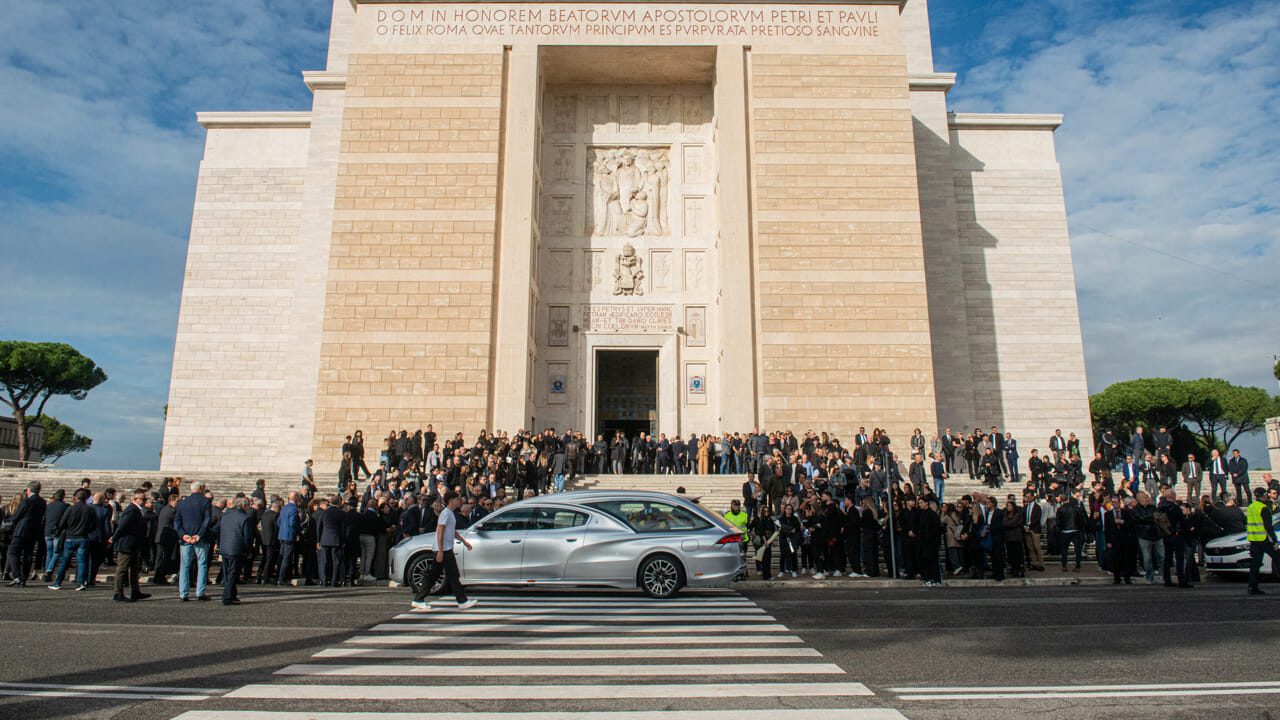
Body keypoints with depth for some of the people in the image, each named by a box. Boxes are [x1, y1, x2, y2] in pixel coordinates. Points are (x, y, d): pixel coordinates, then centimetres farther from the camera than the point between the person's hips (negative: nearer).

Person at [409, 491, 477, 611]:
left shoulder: (451, 513, 17)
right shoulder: (446, 513, -13)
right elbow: (440, 532, -18)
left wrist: (464, 541, 27)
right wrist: (440, 551, -21)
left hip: (446, 549, 10)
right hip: (444, 550, -10)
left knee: (433, 575, 9)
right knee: (453, 575, -4)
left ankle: (418, 600, 12)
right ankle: (462, 601, 0)